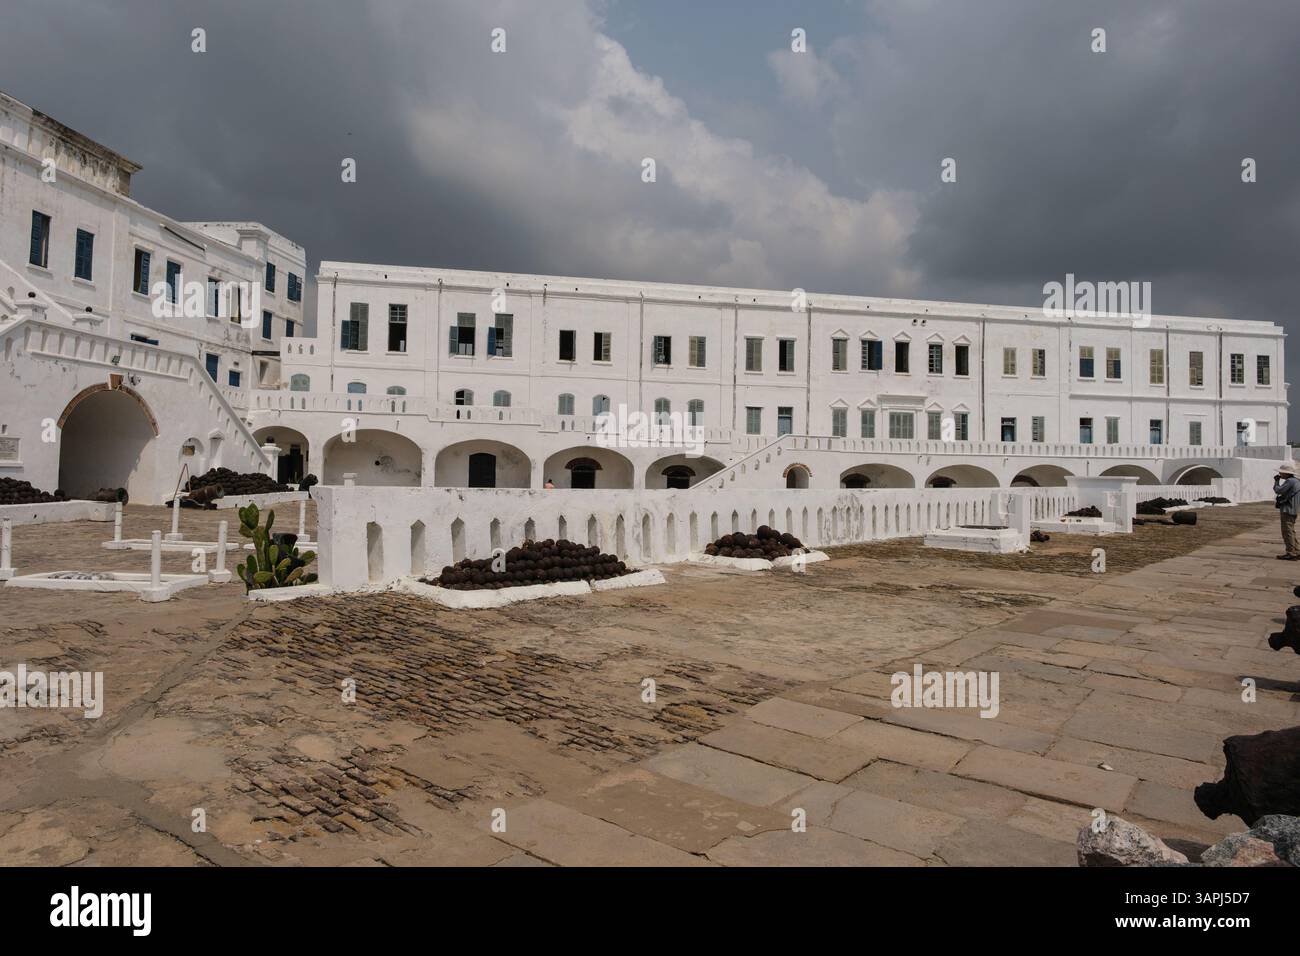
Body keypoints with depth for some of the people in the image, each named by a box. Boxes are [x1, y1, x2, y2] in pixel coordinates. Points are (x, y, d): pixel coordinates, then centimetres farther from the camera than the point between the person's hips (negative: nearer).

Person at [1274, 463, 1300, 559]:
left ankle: (1291, 553, -7)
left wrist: (1276, 481, -4)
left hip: (1287, 510, -10)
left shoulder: (1289, 481, -16)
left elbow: (1278, 490, -17)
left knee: (1287, 531, -7)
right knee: (1291, 532, 17)